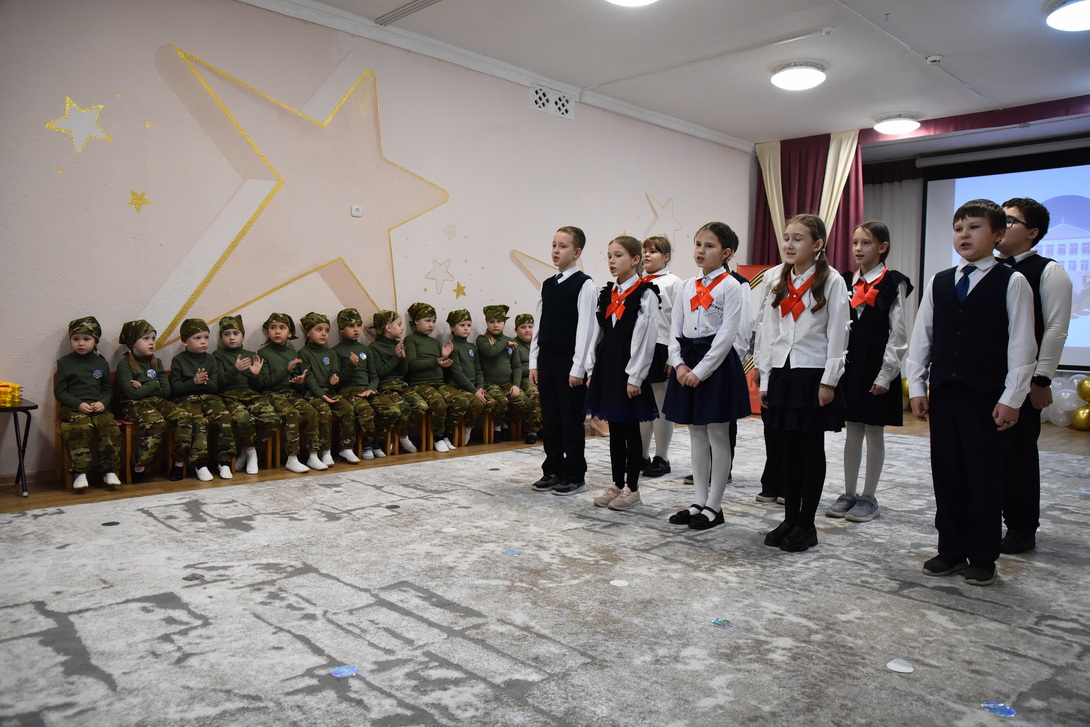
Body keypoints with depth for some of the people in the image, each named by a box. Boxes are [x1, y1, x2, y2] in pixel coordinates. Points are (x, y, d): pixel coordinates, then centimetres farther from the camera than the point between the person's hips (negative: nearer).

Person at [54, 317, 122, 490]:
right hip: (73, 408, -2)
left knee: (111, 427, -25)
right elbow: (59, 391, 4)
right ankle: (80, 473, -28)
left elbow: (108, 389, 17)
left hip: (99, 407, 2)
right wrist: (78, 404, -12)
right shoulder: (64, 363, 8)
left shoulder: (101, 363, 15)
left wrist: (103, 402, -5)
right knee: (80, 429, -32)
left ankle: (110, 471, -16)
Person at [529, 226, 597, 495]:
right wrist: (534, 362, 9)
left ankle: (574, 476, 12)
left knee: (572, 420, 1)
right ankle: (553, 471, 22)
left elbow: (586, 328, -12)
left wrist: (578, 367, -16)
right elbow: (538, 325, 14)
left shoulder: (584, 284, -7)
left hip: (570, 361, -6)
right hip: (546, 359, 6)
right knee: (550, 418, 11)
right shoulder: (547, 285, 12)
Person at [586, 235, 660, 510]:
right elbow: (599, 333, 13)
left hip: (628, 367, -6)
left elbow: (646, 338, -13)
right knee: (615, 428, 13)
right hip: (606, 365, 6)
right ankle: (617, 484, 23)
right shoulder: (607, 293, 11)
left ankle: (632, 487, 14)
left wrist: (635, 377, -16)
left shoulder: (645, 294, -9)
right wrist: (592, 369, 9)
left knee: (630, 428, 3)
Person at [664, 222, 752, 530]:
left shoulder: (731, 287, -7)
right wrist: (679, 364, -7)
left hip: (717, 363, -6)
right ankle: (699, 501, 22)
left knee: (717, 435, 2)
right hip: (687, 362, 6)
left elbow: (727, 334, -14)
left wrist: (701, 370, -18)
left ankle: (714, 506, 12)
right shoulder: (686, 287, 11)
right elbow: (675, 328, 8)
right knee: (696, 434, 12)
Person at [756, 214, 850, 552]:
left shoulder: (831, 281, -5)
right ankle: (789, 519, 20)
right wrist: (765, 378, 7)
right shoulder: (779, 283, 11)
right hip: (781, 375, 5)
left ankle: (806, 524, 14)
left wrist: (828, 382, -12)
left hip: (814, 376, -5)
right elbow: (769, 332, 10)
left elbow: (837, 334, -9)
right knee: (787, 449, 10)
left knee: (811, 450, 4)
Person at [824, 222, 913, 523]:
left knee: (874, 431, 4)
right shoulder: (846, 282, 9)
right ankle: (849, 494, 20)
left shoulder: (893, 284, -5)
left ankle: (869, 498, 15)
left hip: (877, 365, -5)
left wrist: (885, 374, -12)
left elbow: (898, 333, -7)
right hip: (849, 363, 5)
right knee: (852, 429, 11)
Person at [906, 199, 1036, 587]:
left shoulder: (1012, 283, -1)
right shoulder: (939, 282, 10)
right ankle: (951, 550, 22)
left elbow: (1022, 344, -5)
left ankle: (982, 558, 16)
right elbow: (921, 337, 11)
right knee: (947, 477, 9)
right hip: (943, 394, 4)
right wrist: (917, 387, 6)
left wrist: (1011, 398, -10)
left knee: (985, 480, 4)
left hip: (988, 397, -4)